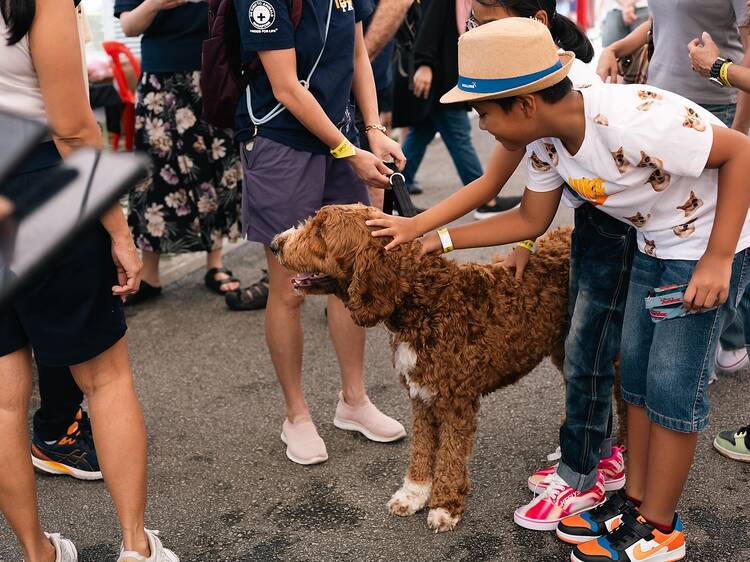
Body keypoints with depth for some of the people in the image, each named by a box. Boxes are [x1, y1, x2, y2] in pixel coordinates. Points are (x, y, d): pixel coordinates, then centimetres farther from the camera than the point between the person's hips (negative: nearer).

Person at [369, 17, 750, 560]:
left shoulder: (630, 121, -35)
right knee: (637, 371, 11)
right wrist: (433, 237, -1)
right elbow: (531, 220, 4)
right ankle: (634, 502, 26)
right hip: (655, 245, 8)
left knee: (672, 384, -3)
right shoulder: (546, 140, -9)